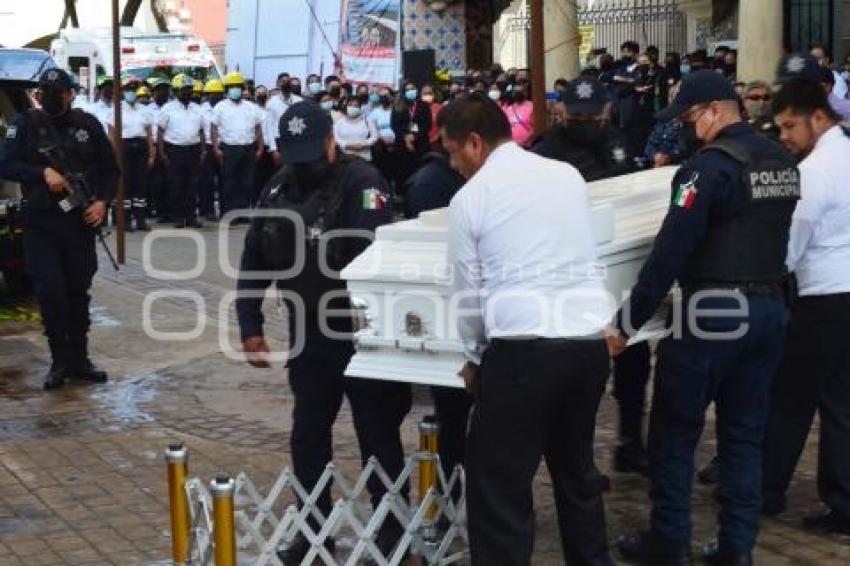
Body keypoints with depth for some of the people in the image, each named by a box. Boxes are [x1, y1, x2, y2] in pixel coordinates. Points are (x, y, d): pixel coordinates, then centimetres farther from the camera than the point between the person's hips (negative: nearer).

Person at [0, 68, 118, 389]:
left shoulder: (87, 124, 6)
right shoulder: (26, 124, 1)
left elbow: (110, 169, 11)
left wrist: (103, 201, -4)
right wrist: (43, 172, -17)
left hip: (80, 222, 2)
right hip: (40, 223, -2)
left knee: (78, 292, 8)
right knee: (50, 292, -8)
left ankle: (78, 360, 18)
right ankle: (59, 360, 5)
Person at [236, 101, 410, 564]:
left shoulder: (361, 181, -15)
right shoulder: (278, 189, 5)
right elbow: (253, 262, 10)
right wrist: (251, 328, 7)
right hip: (308, 334, 6)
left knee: (378, 434, 6)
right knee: (307, 434, 13)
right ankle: (315, 528, 28)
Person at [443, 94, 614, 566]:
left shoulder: (471, 197, -3)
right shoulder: (569, 175, 10)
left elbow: (469, 291, 3)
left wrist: (474, 357, 19)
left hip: (522, 351, -6)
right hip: (590, 345, 6)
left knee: (500, 486, 3)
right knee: (577, 469, 24)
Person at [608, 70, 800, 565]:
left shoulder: (710, 166, -15)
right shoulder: (782, 161, 9)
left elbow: (669, 254, -18)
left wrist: (628, 323, -14)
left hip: (714, 312, -7)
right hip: (770, 308, 8)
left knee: (675, 430, 5)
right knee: (745, 433, 12)